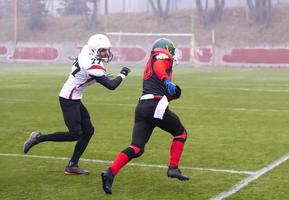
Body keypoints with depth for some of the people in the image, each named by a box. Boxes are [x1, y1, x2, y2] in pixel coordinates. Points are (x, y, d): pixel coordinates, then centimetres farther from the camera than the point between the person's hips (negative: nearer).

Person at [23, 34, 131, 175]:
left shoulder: (86, 50, -1)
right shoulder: (93, 67, -25)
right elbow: (111, 86, -21)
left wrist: (102, 75, 7)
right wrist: (123, 74, -5)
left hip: (74, 99, 10)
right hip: (69, 100, -9)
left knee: (88, 131, 8)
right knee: (75, 134, -7)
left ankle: (72, 166, 12)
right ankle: (38, 138, 5)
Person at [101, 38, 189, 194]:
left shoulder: (149, 66, 32)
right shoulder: (162, 57, 7)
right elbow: (158, 67, -18)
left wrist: (172, 95, 20)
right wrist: (167, 81, -30)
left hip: (142, 107, 8)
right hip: (155, 106, -7)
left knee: (136, 149, 1)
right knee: (180, 133, 15)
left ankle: (110, 173, -16)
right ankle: (173, 168, 8)